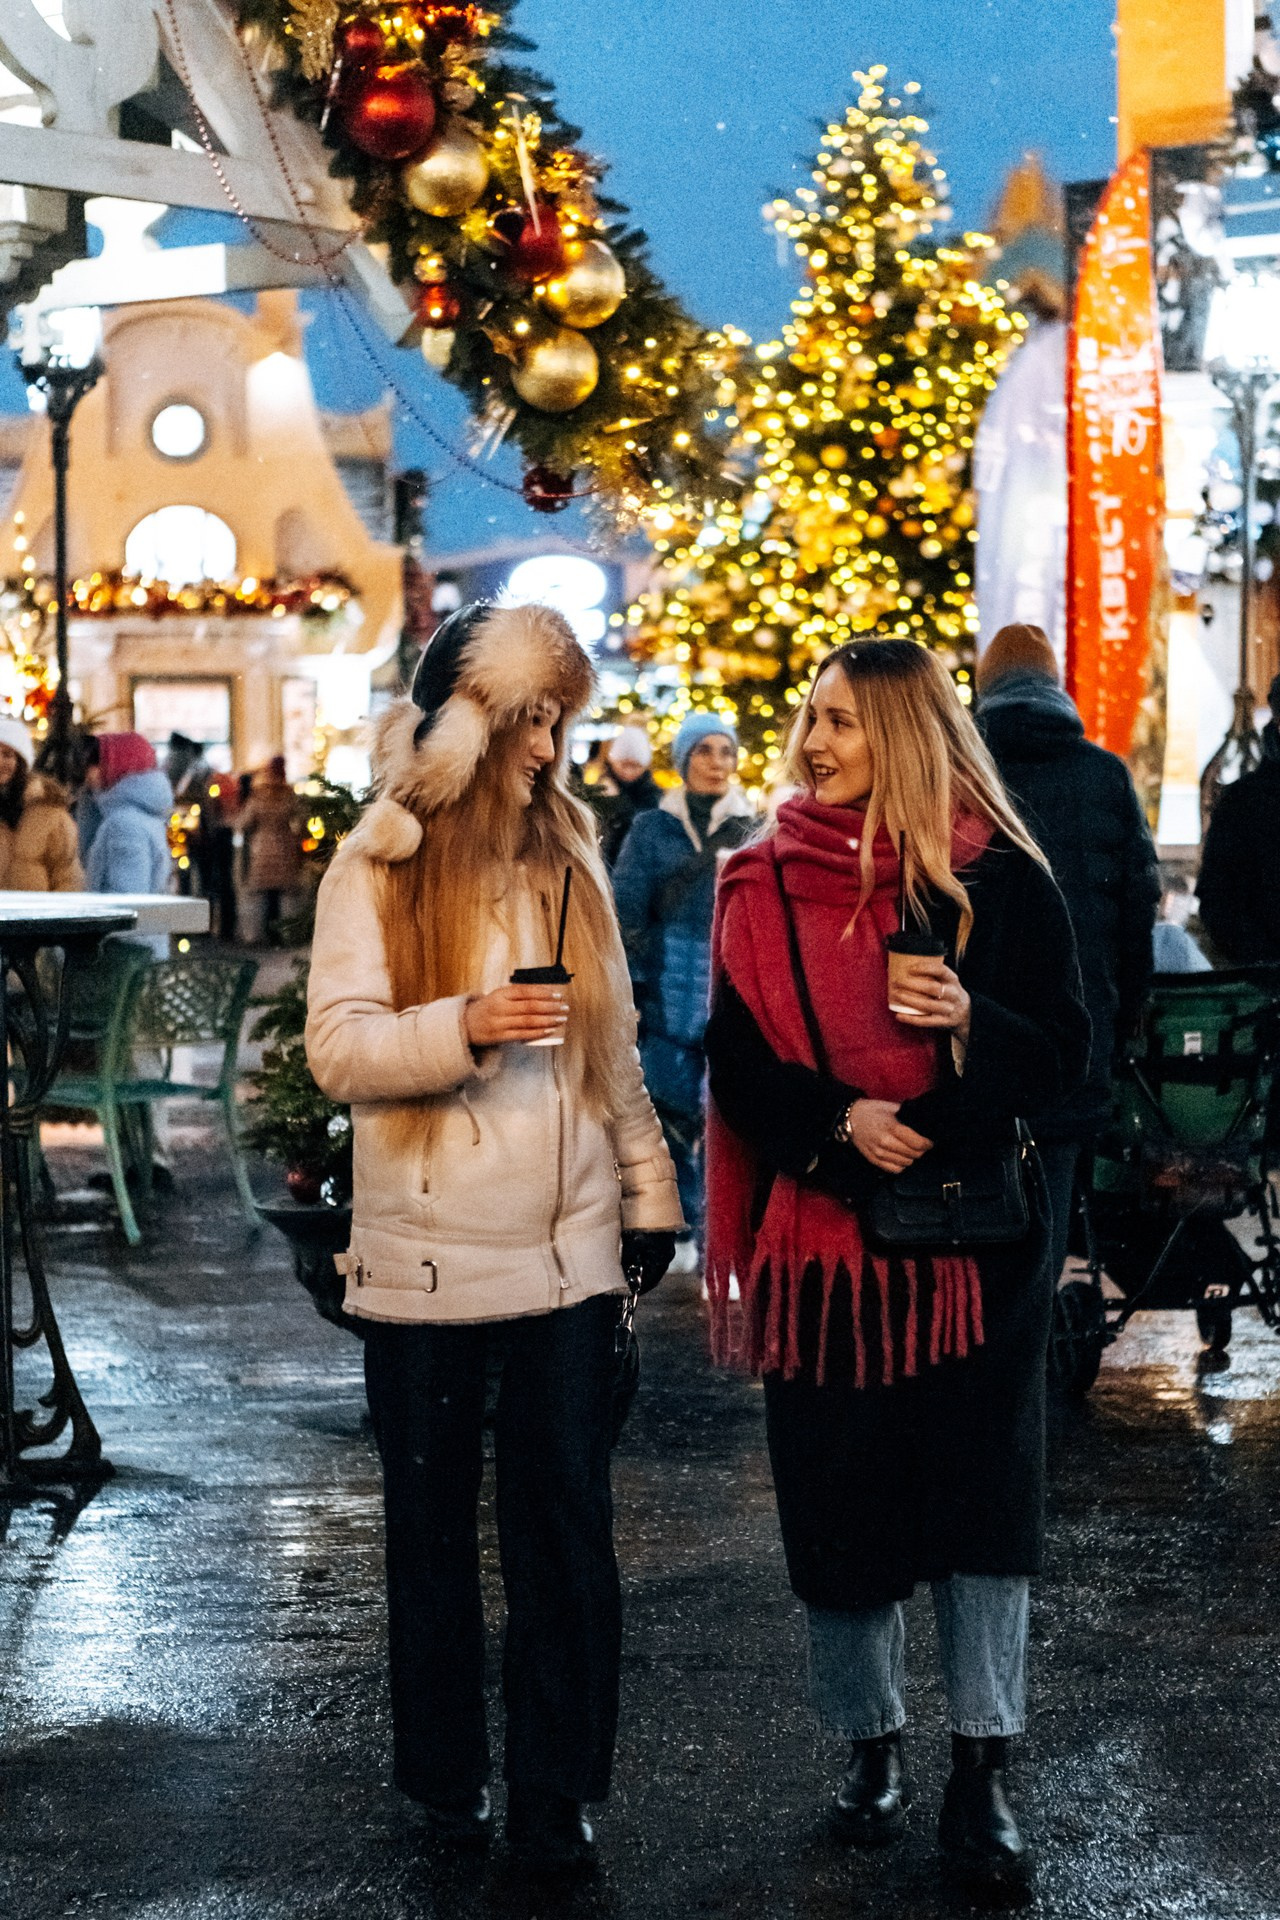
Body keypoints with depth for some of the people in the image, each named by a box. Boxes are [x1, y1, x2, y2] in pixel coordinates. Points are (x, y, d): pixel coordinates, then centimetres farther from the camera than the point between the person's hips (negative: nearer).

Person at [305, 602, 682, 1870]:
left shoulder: (568, 857, 10)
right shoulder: (379, 869, -3)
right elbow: (336, 1048, -11)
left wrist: (648, 1189, 13)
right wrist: (462, 1025, -27)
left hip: (568, 1246, 3)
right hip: (425, 1254, -3)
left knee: (566, 1525, 2)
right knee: (433, 1526, 9)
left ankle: (556, 1790, 11)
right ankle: (445, 1774, 23)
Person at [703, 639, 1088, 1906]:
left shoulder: (997, 876, -2)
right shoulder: (767, 881, 3)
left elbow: (1065, 1053, -1)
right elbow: (737, 1060, 1)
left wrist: (975, 1022, -21)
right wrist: (839, 1122, -16)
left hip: (973, 1231, -1)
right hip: (824, 1232, 1)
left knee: (982, 1499, -1)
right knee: (838, 1500, 6)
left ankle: (981, 1776, 7)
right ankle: (871, 1749, 23)